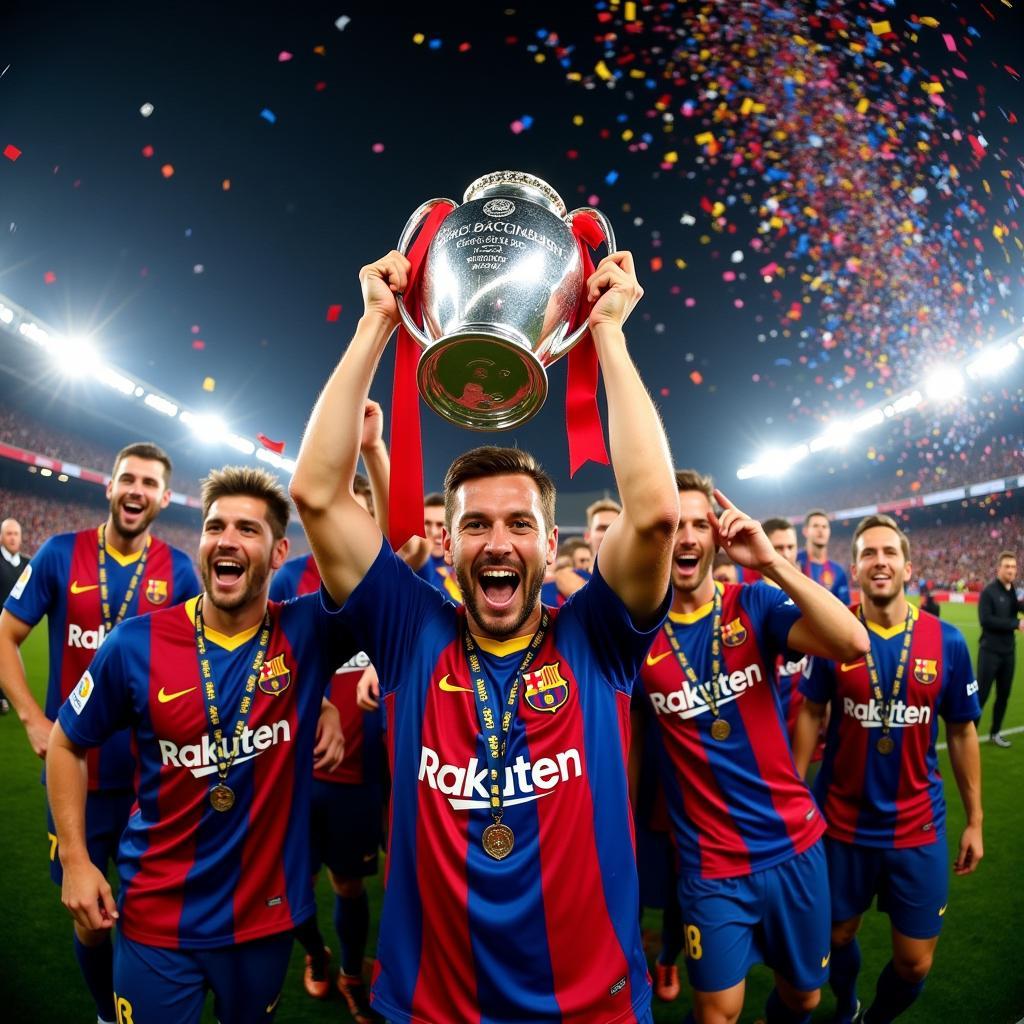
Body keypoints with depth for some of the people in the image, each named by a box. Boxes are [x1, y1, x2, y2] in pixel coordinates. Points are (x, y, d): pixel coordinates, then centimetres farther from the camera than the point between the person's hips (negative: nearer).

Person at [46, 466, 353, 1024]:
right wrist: (74, 859, -5)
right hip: (157, 915, -1)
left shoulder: (307, 632, -14)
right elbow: (66, 744, 0)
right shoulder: (137, 642, -13)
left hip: (265, 911, 1)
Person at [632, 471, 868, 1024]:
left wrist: (770, 561, -29)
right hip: (710, 862, -2)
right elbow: (627, 733, 0)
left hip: (794, 842, 2)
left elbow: (853, 643, -24)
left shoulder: (755, 604, -8)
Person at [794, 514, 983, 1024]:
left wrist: (975, 819, 5)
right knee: (837, 937, 19)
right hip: (841, 821, 0)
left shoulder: (946, 641, -9)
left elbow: (962, 733, 1)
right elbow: (810, 714, -2)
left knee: (914, 963, 12)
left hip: (918, 825, 1)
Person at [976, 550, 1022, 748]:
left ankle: (995, 732, 25)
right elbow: (985, 620, -20)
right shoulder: (989, 592, -12)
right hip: (990, 651, -6)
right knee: (981, 694, -4)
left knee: (1003, 694, 13)